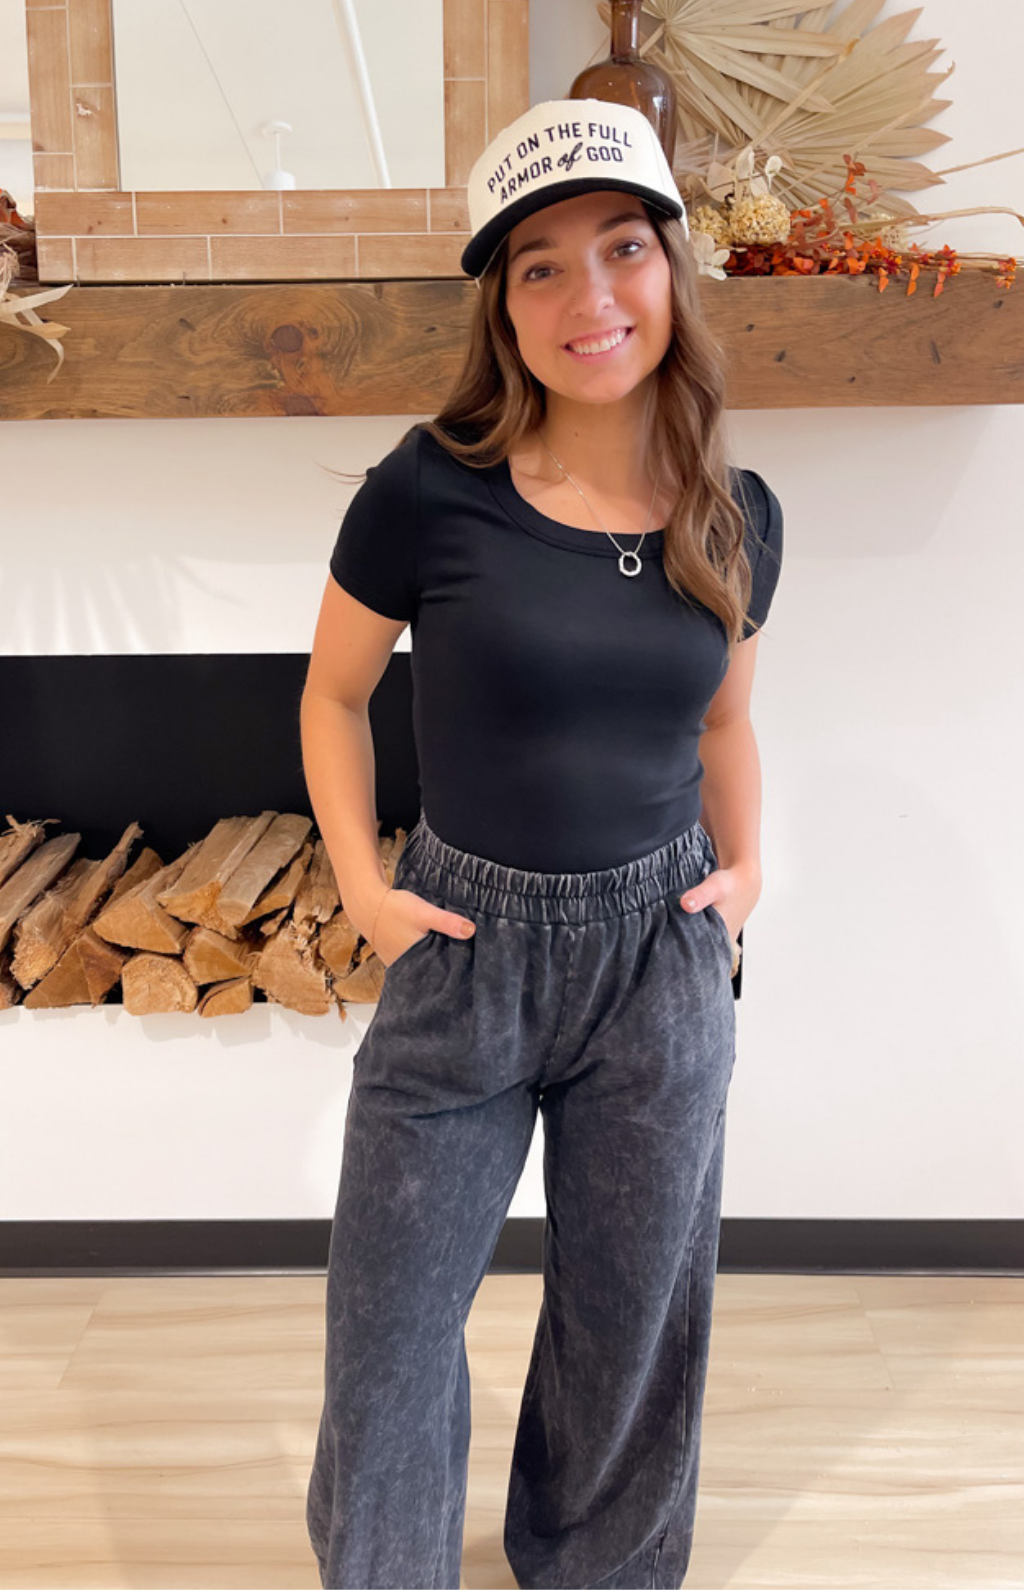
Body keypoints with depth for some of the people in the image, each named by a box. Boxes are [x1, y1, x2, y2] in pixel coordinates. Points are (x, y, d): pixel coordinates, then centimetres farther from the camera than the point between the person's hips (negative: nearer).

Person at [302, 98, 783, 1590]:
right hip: (467, 952, -2)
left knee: (632, 1313, 18)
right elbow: (334, 693, 1)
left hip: (662, 960, 3)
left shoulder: (737, 517, -3)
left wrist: (744, 868, 3)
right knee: (394, 1314, 11)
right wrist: (363, 884, -7)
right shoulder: (430, 491, -14)